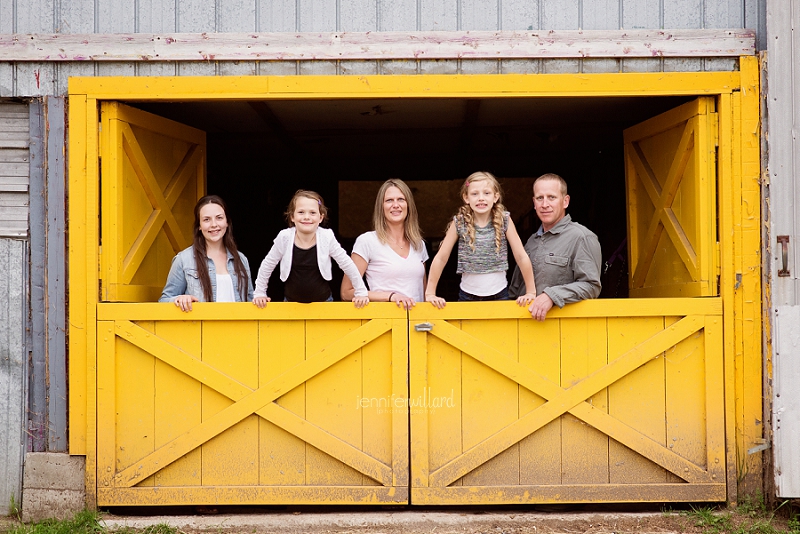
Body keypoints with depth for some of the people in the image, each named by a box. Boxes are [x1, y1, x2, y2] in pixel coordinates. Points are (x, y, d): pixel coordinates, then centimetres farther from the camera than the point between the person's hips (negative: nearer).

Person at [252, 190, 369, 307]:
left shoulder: (327, 238, -14)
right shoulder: (284, 238, -13)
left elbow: (347, 264, -5)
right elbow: (267, 265, 0)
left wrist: (361, 292, -1)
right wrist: (259, 293, 3)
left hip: (323, 301, 0)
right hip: (292, 303, 1)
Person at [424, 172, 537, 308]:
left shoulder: (504, 220, -7)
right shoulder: (459, 222, -7)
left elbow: (521, 257, -4)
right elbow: (441, 258, -5)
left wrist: (531, 292, -6)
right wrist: (430, 293, -10)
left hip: (499, 295, 0)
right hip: (468, 296, 0)